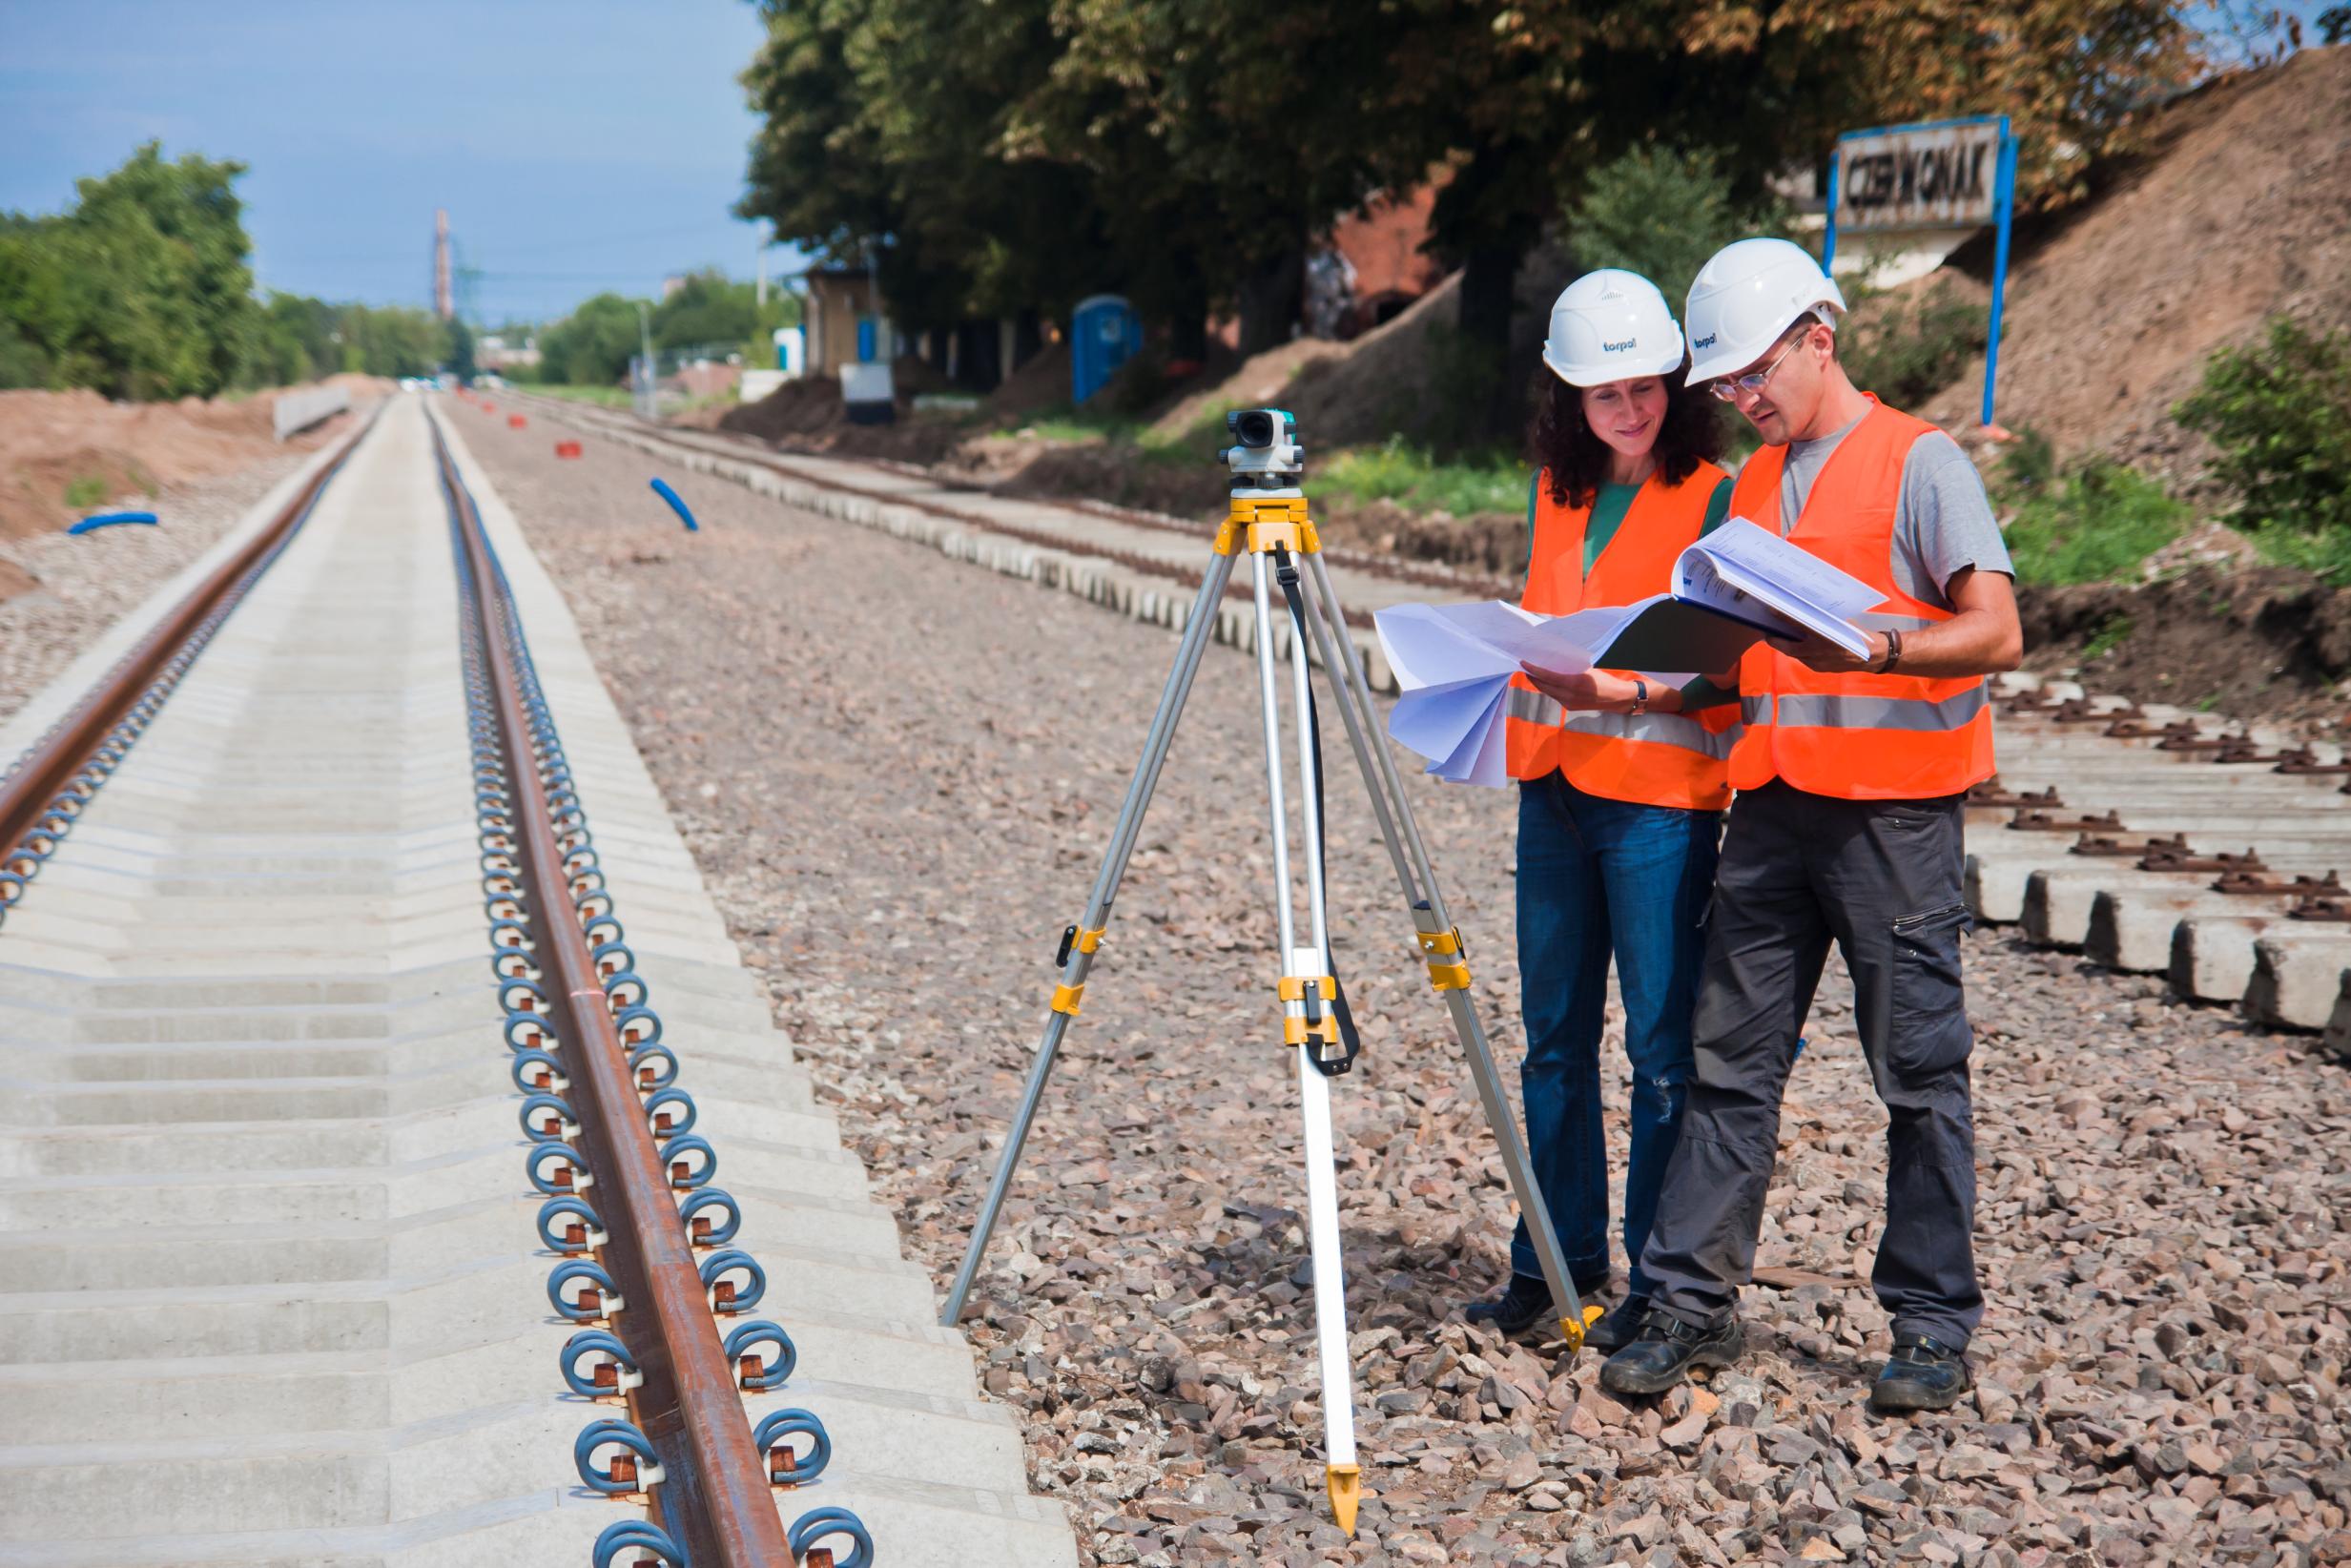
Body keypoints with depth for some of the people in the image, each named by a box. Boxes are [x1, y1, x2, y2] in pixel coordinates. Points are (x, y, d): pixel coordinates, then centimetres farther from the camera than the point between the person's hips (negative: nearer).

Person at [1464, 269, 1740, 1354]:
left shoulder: (1714, 497, -6)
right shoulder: (1553, 490, 13)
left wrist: (1620, 692, -23)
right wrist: (1511, 682, 11)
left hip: (1664, 795, -6)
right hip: (1554, 786, 6)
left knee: (1661, 1048, -1)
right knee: (1554, 1036, 12)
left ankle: (1660, 1279, 10)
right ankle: (1556, 1258, 23)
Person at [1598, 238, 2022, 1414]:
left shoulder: (1921, 463, -4)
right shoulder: (1750, 484, 17)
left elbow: (1995, 633, -13)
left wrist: (1870, 645, -27)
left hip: (1893, 809, -6)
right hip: (1771, 802, 6)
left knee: (1919, 1073, 2)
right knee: (1730, 1060, 5)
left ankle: (1933, 1328, 12)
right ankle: (1690, 1305, 11)